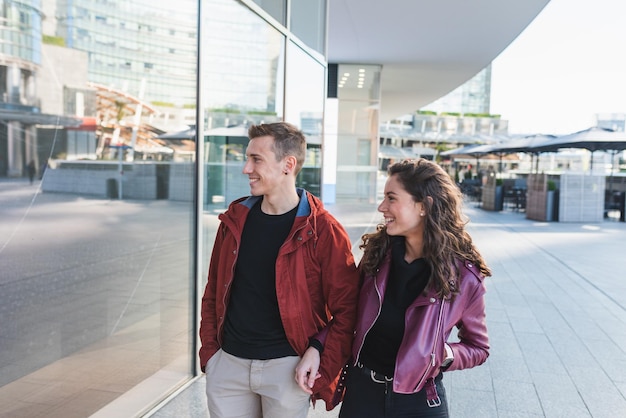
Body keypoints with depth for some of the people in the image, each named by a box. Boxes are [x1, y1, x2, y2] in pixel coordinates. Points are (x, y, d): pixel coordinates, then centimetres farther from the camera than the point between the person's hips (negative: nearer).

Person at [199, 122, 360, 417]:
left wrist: (318, 353, -18)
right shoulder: (235, 219, 3)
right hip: (228, 362, 4)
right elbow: (214, 291, 11)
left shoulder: (323, 230, -12)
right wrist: (209, 349, 5)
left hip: (287, 367, -4)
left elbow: (347, 307, -8)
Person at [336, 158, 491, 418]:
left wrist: (446, 355, -20)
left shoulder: (463, 274, -14)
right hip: (361, 388, 3)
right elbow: (351, 313, 3)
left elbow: (478, 348, -1)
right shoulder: (377, 252, -7)